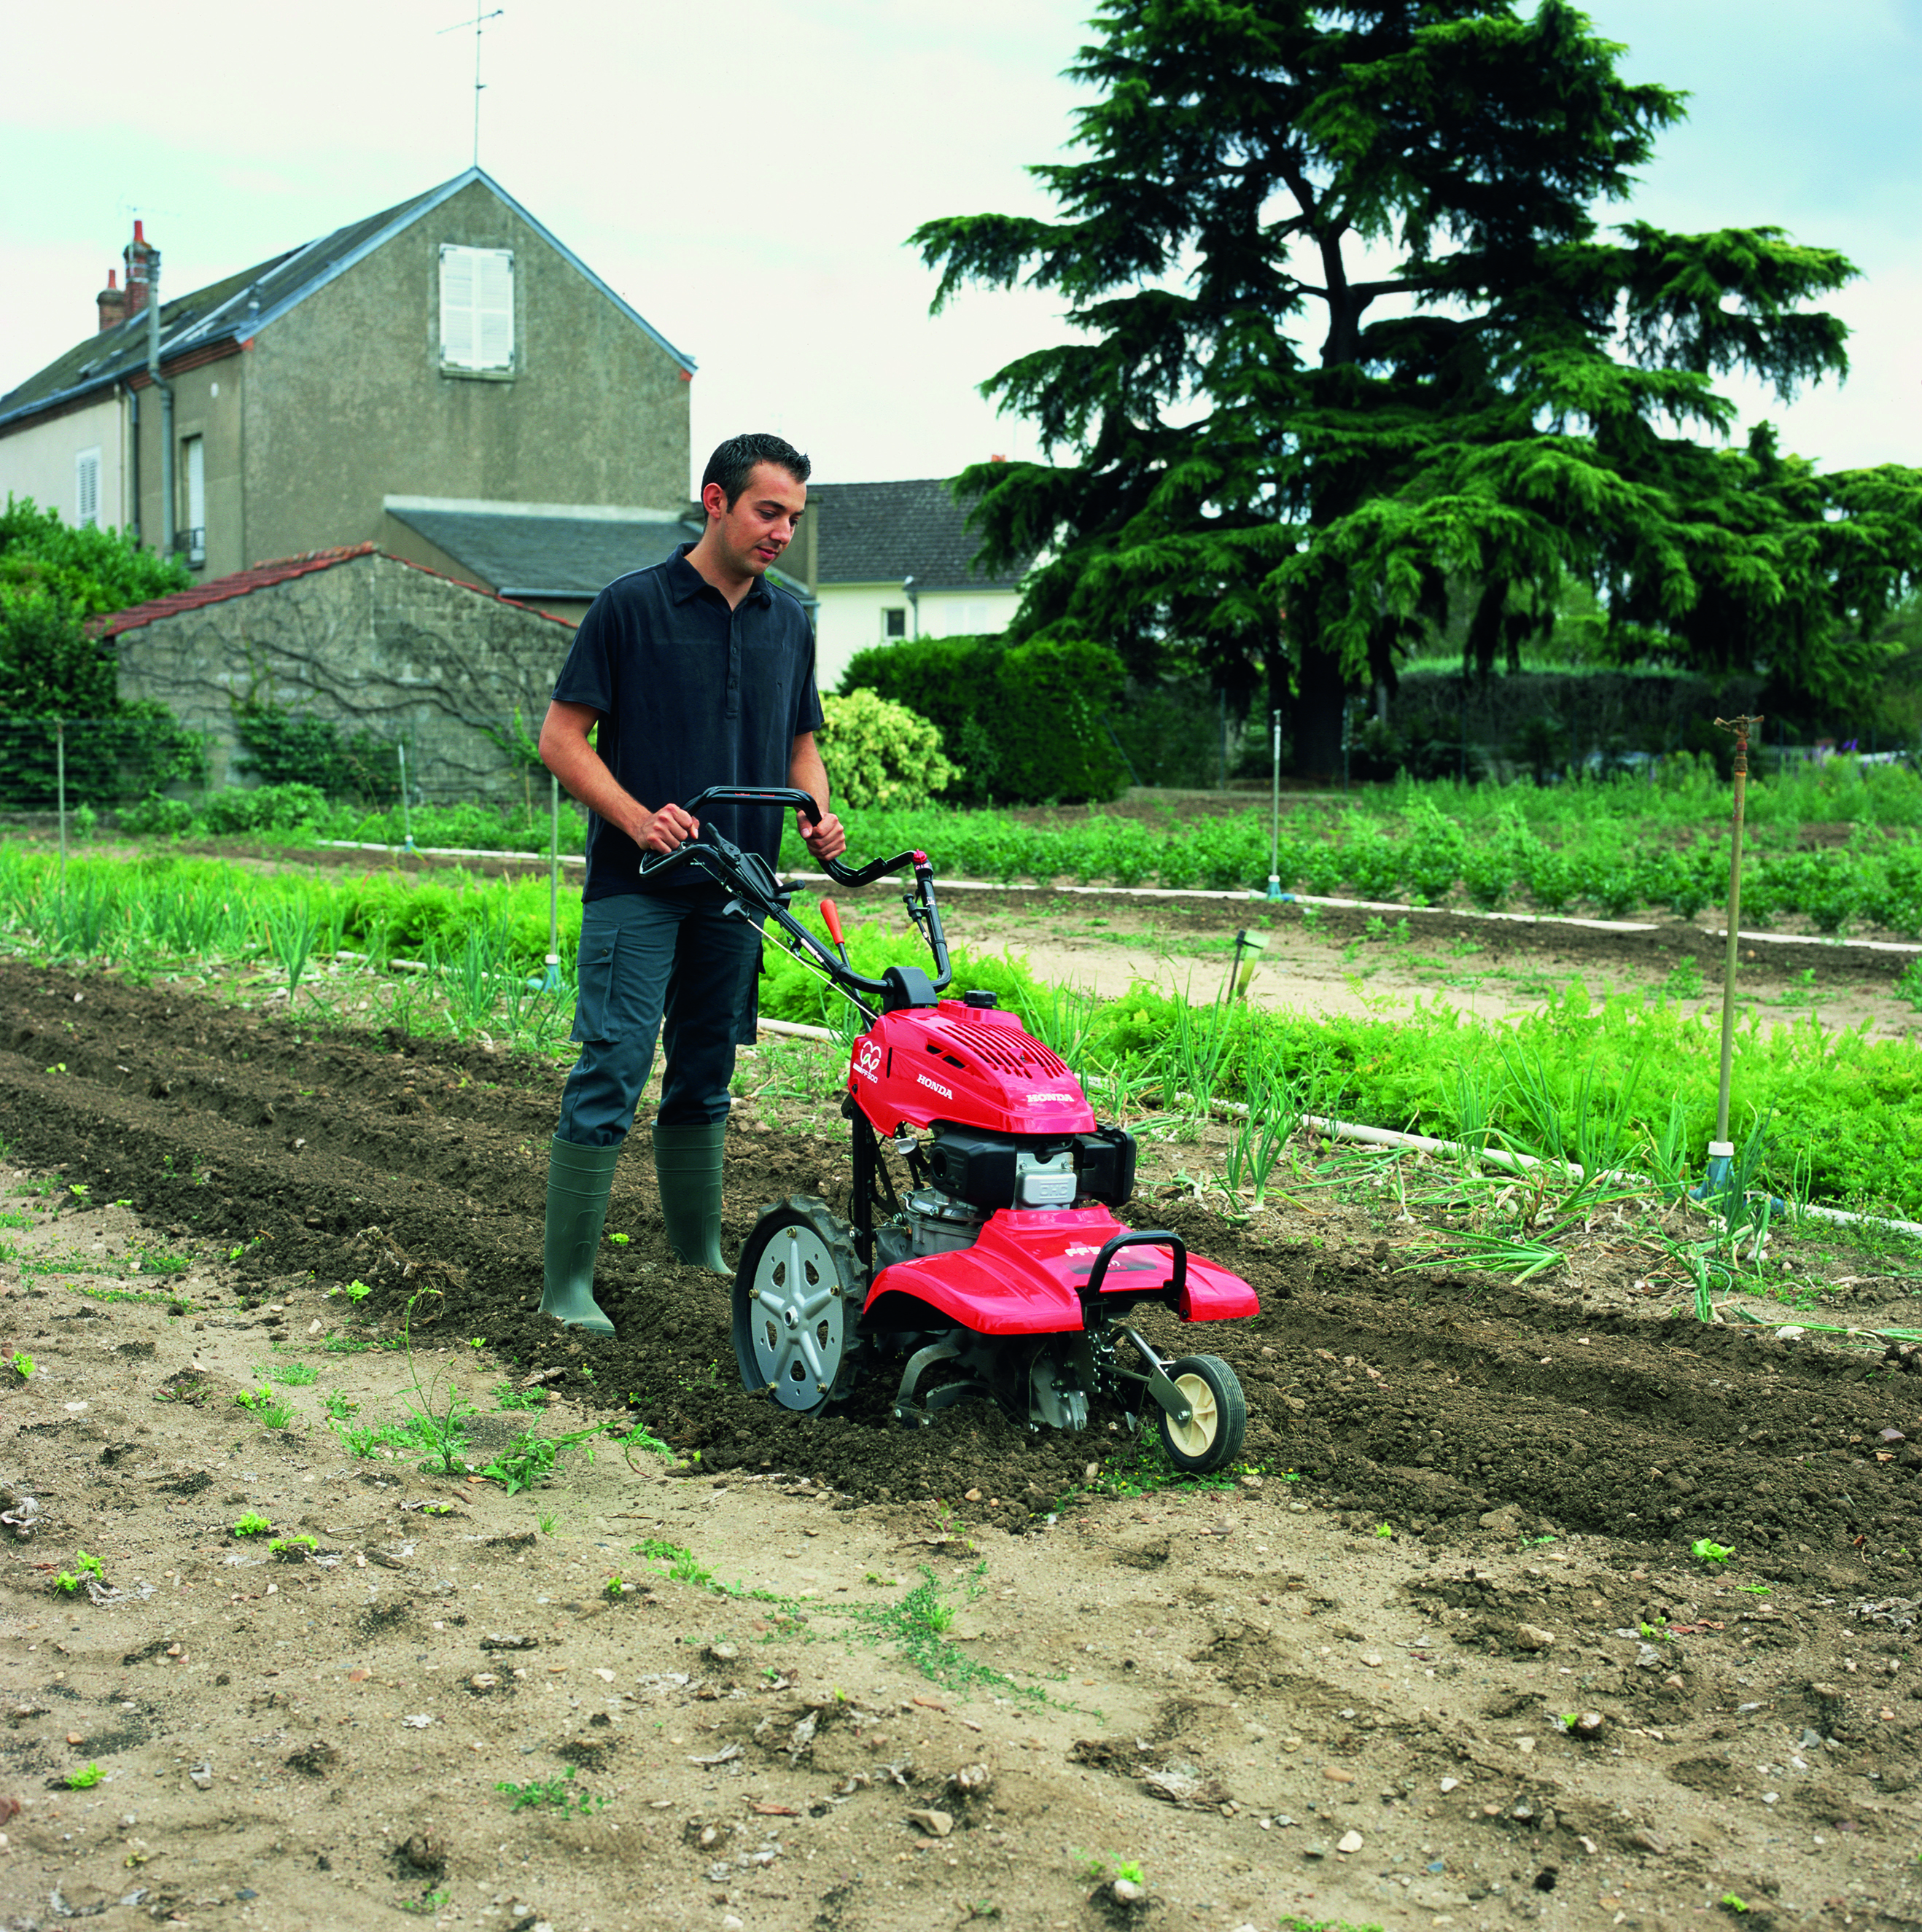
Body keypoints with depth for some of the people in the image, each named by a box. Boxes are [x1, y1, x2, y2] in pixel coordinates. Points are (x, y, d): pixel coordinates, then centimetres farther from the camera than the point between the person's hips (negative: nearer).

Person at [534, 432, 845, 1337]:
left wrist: (817, 818, -2)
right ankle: (566, 1281, -3)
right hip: (636, 888, -5)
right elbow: (562, 737, -6)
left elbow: (800, 745, 19)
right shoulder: (629, 606, -6)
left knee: (704, 1081, 14)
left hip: (734, 891, 6)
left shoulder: (788, 623, 11)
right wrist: (639, 820, -19)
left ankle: (700, 1257, 25)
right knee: (610, 1075, -8)